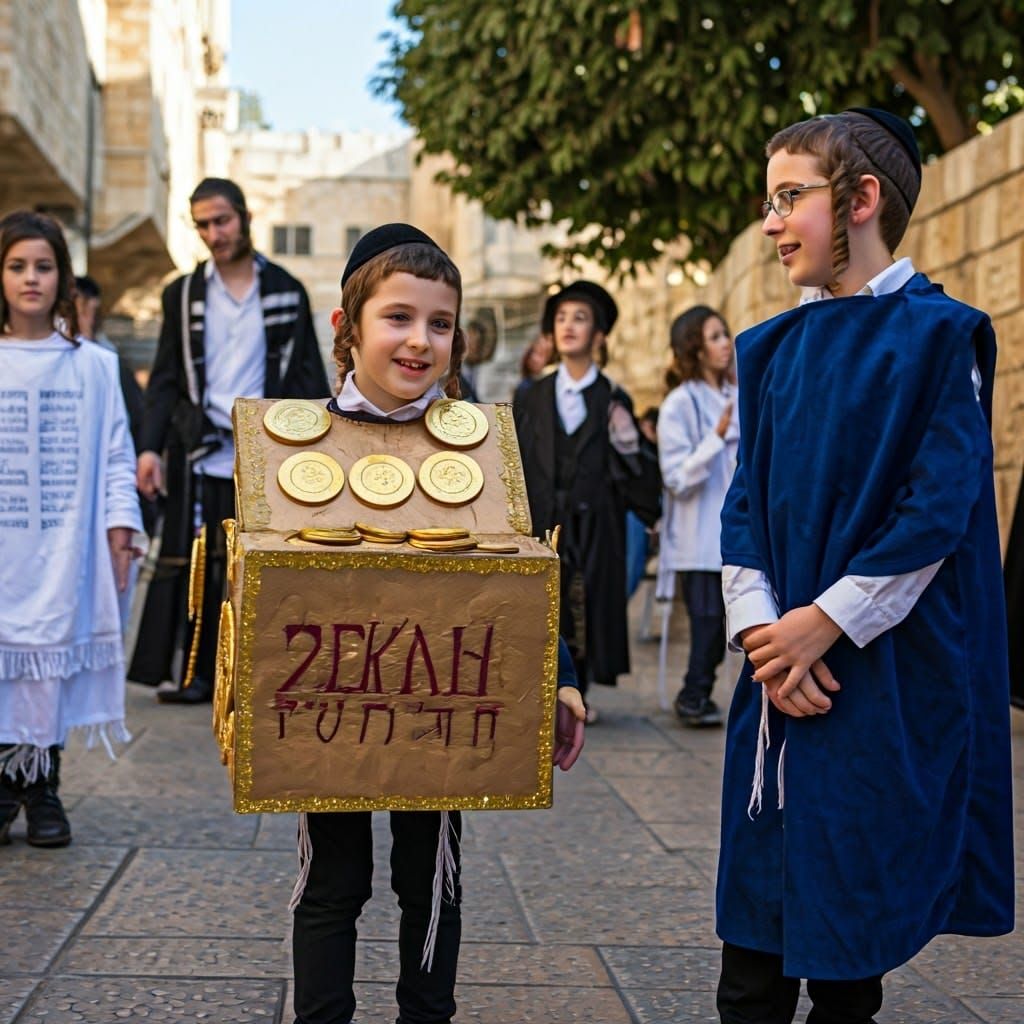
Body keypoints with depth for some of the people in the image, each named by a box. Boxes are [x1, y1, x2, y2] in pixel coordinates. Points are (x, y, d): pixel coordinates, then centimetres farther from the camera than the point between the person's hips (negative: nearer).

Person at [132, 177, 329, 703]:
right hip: (202, 454, 1)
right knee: (198, 566, -1)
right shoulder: (183, 294, 10)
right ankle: (201, 672, 7)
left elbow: (309, 376, 8)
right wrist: (150, 447, -3)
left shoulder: (287, 291, 9)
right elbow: (165, 379, 9)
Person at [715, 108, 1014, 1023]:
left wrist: (825, 623, -15)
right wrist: (762, 631, -7)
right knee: (753, 948, 8)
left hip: (886, 667, -5)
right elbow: (745, 504, 8)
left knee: (850, 928, 4)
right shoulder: (772, 348, 12)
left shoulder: (939, 334, -6)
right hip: (782, 668, 5)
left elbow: (940, 510, -12)